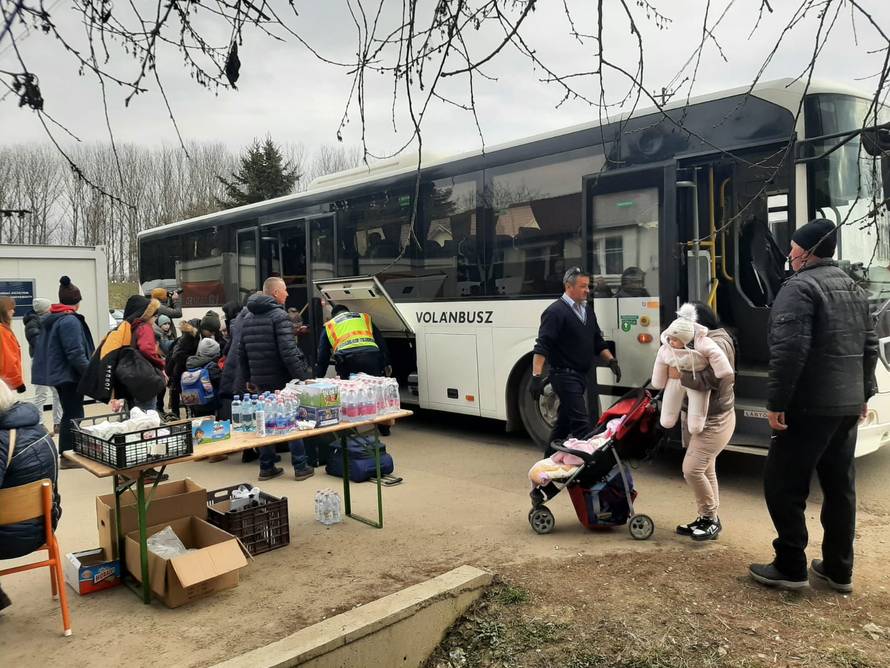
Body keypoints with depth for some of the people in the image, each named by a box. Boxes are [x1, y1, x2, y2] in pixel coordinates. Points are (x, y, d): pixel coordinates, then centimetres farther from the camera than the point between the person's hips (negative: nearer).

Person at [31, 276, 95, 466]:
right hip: (70, 374, -10)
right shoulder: (70, 320, -18)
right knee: (73, 416, -2)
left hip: (57, 373, 10)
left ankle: (66, 453, 23)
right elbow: (75, 353, -23)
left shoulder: (50, 319, 11)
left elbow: (44, 348, 16)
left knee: (69, 414, 17)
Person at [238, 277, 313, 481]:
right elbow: (288, 351, -21)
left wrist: (248, 378, 21)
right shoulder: (279, 316, -13)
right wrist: (302, 377, -18)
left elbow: (242, 352, 15)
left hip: (260, 381, 7)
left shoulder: (248, 318, 12)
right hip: (282, 380, -7)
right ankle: (300, 467, 6)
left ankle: (266, 468, 19)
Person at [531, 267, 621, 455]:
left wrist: (611, 360, 6)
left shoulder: (587, 310, 14)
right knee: (581, 424, -11)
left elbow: (598, 342, 21)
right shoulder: (555, 312, -12)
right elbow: (542, 347, -18)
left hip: (581, 376, 8)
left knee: (564, 422, 16)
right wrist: (537, 376, -26)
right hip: (565, 375, -8)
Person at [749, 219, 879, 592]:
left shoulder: (800, 287, -13)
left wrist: (776, 402, -20)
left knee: (784, 486, 1)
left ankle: (791, 568, 8)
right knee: (839, 486, 15)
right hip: (848, 406, 9)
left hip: (810, 407, -9)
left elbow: (789, 351, -23)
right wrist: (863, 393, 25)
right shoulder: (854, 290, 15)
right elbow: (869, 347, 20)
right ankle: (839, 569, 23)